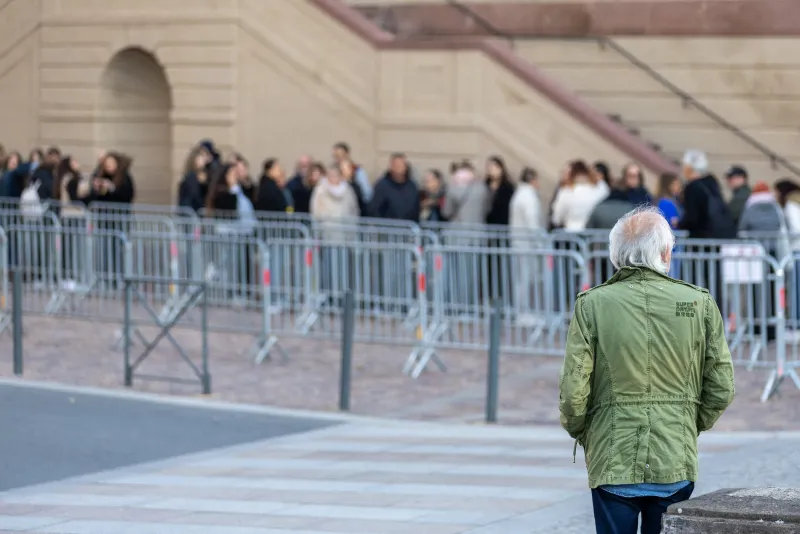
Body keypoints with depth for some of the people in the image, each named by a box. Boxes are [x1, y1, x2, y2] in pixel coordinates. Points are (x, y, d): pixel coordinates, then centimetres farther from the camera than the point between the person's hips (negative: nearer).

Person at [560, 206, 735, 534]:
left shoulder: (592, 305, -6)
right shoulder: (700, 304, -1)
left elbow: (573, 390, -8)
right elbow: (722, 388, 2)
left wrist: (579, 432, 12)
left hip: (613, 461, -1)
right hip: (676, 462, 1)